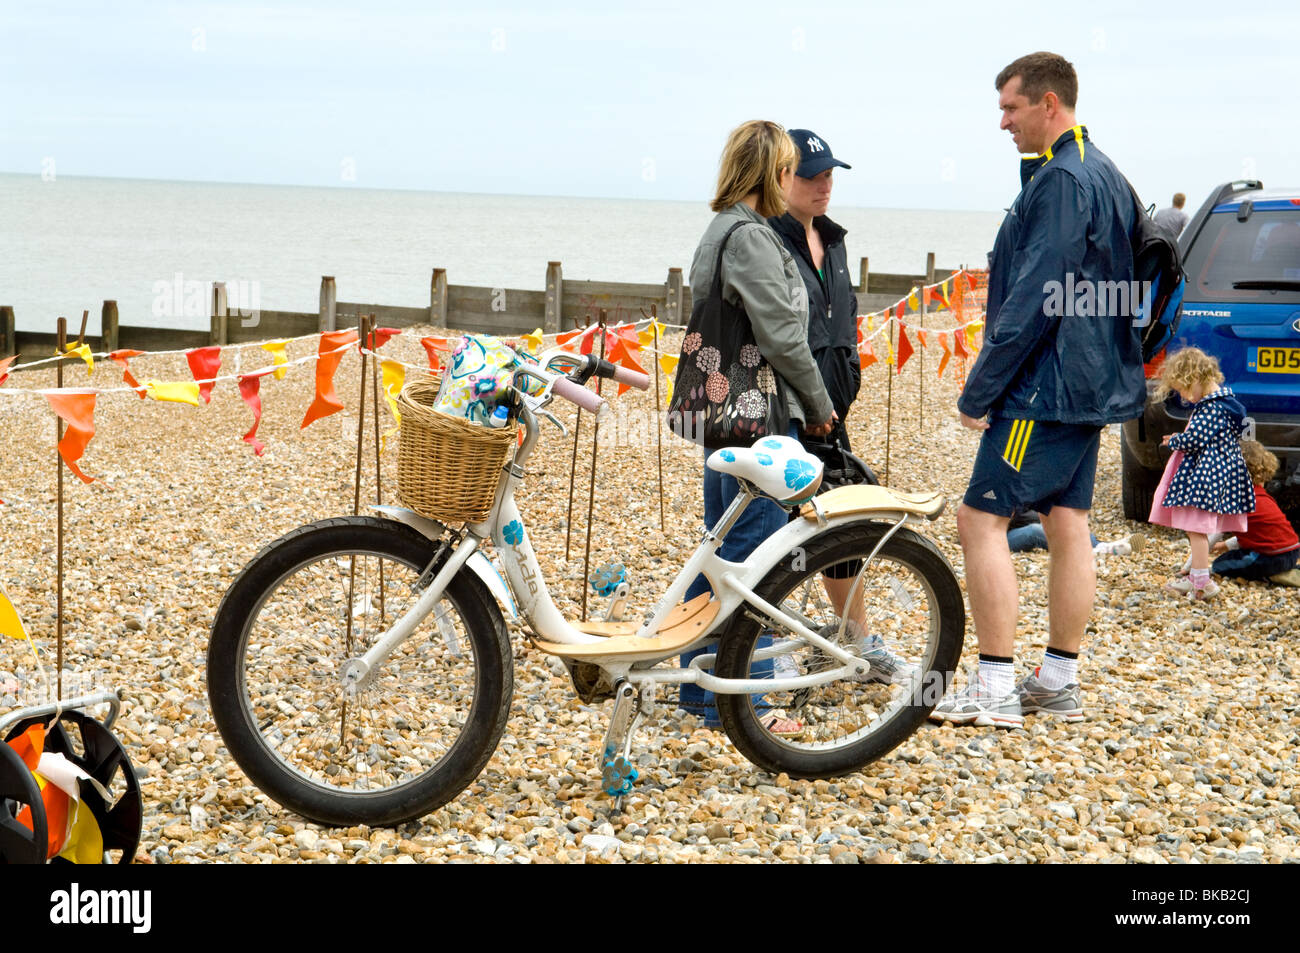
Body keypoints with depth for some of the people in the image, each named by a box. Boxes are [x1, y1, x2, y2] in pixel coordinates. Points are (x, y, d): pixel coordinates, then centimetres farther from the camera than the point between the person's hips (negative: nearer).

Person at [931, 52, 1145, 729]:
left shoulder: (1061, 179, -16)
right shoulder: (1104, 176, 16)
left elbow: (1034, 298, -21)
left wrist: (980, 388, -16)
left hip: (1047, 386, -10)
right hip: (1091, 387, 10)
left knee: (981, 518, -8)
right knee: (1067, 522, 11)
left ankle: (995, 689, -8)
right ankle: (1059, 683, 17)